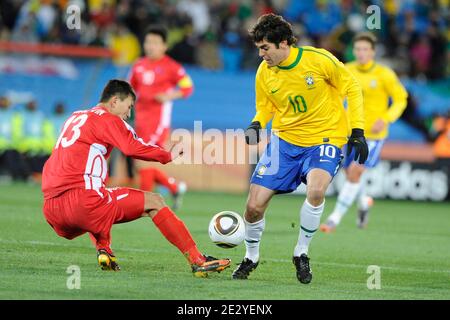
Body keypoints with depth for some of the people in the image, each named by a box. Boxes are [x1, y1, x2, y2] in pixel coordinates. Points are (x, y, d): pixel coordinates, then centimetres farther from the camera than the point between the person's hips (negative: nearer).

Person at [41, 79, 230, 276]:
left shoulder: (75, 118, 24)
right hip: (82, 199, -8)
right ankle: (197, 261, -1)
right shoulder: (106, 118, 1)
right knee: (153, 202, 3)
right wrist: (168, 156, 0)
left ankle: (103, 250, 14)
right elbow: (134, 148, -13)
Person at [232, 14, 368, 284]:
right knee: (254, 205, -6)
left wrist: (357, 132, -7)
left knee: (316, 190, -33)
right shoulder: (264, 73, -4)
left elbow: (352, 89, -3)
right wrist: (256, 126, -10)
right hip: (285, 139, 4)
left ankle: (301, 253, -9)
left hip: (325, 138, -3)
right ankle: (251, 258, 24)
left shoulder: (319, 60, -15)